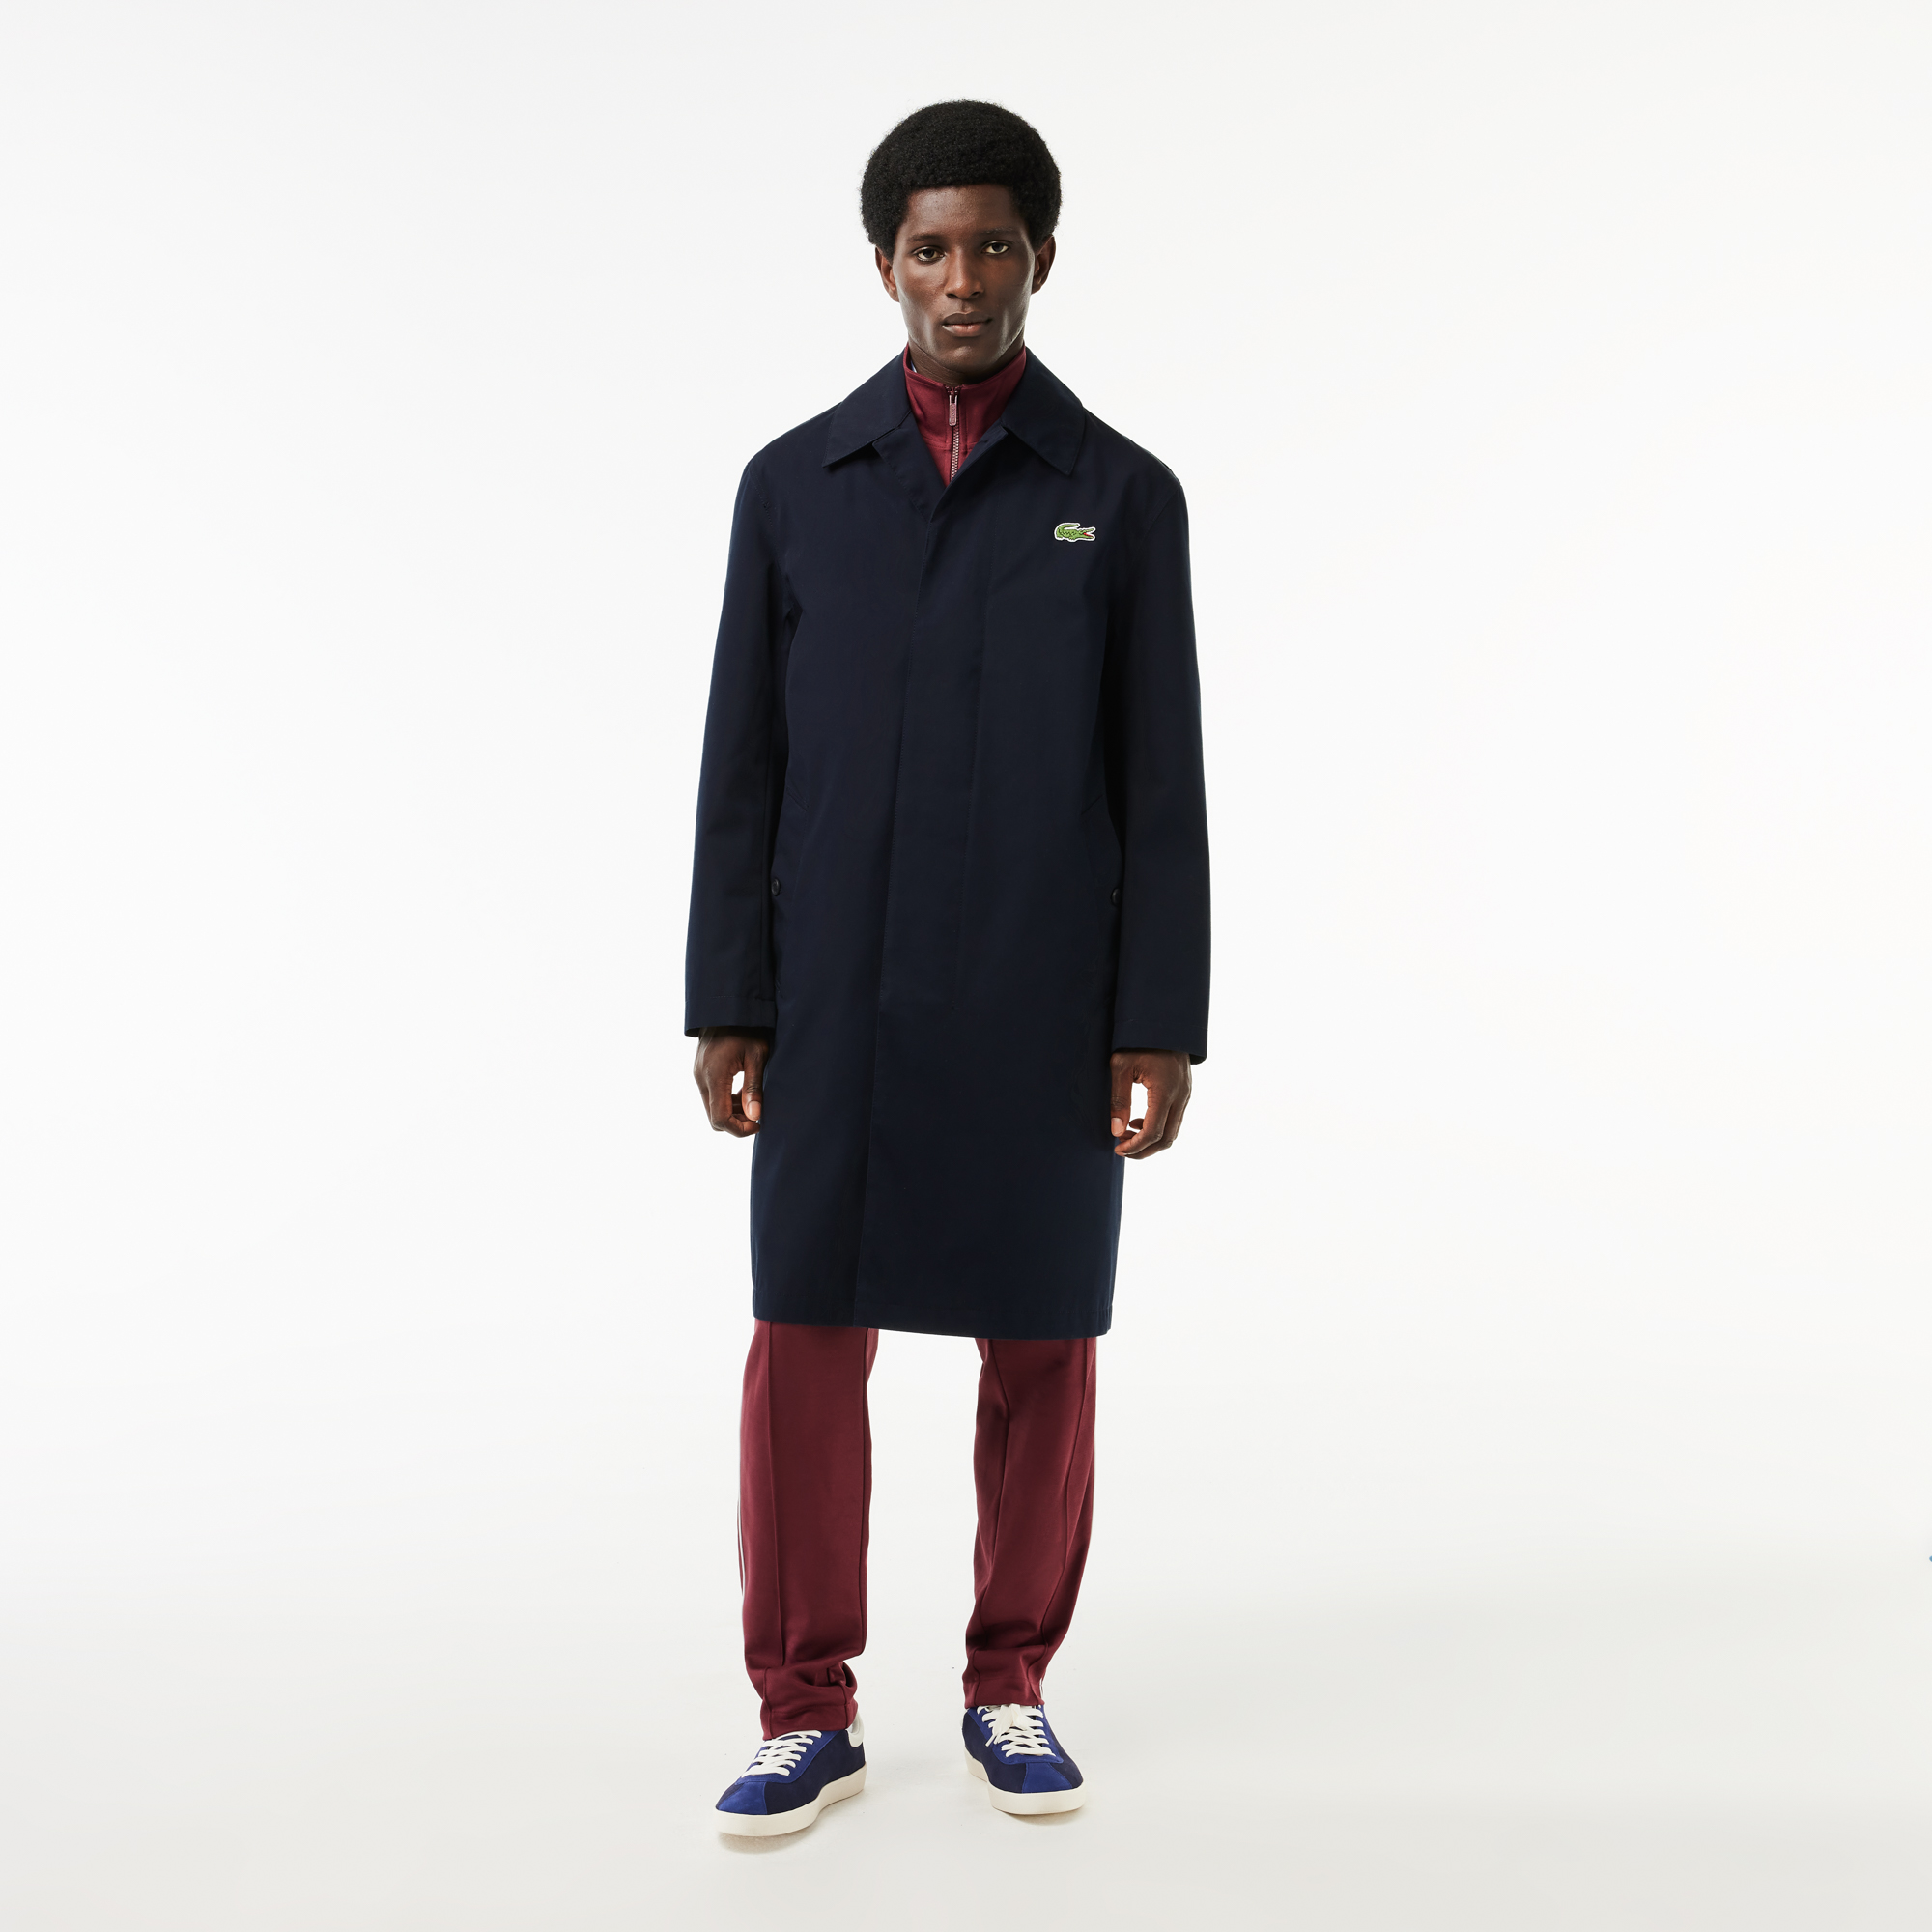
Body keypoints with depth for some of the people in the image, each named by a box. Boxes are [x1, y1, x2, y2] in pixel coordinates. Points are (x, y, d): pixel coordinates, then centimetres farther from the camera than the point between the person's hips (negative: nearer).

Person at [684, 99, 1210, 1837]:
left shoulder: (1124, 494, 2)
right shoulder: (796, 484, 5)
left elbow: (1162, 780, 0)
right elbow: (745, 763, 4)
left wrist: (1164, 1026, -7)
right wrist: (725, 1009, -1)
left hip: (1046, 1006, 0)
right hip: (840, 1001, 1)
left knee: (1040, 1347, 6)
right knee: (806, 1342, -1)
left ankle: (1011, 1691, 23)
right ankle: (809, 1714, 13)